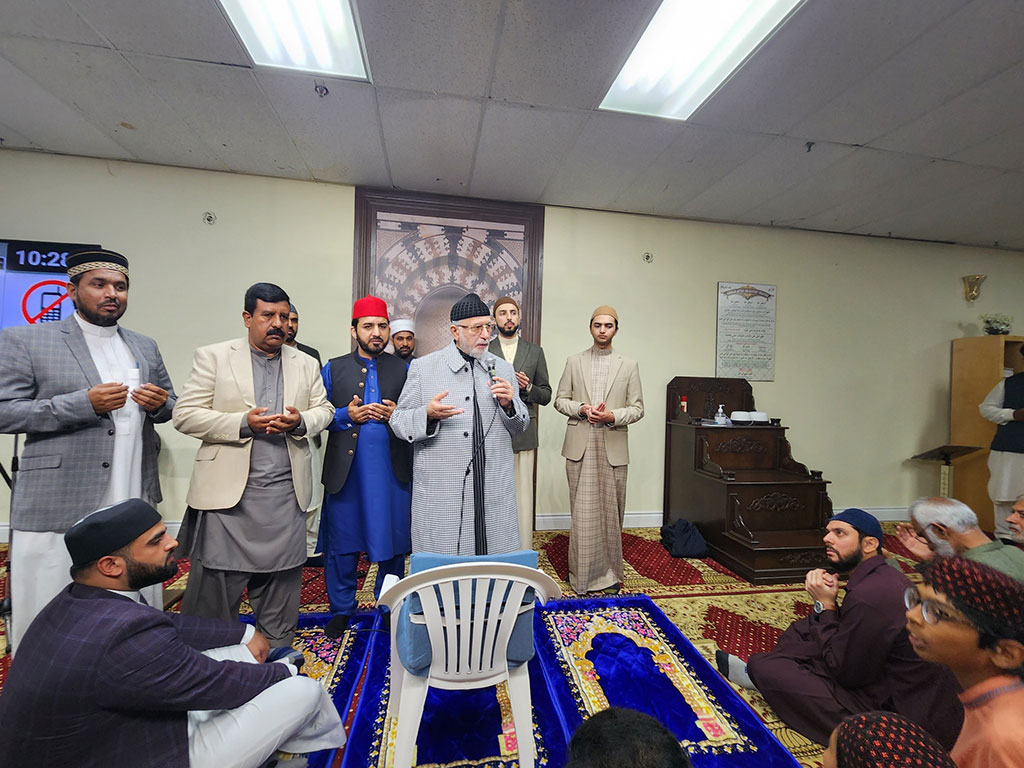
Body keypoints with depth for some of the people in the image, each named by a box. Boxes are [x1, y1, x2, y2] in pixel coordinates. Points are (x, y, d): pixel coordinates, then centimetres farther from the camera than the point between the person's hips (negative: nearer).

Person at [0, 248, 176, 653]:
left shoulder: (145, 346, 13)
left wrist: (159, 403, -5)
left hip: (135, 502, 4)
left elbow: (169, 404, 18)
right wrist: (86, 403, -19)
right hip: (58, 506, -3)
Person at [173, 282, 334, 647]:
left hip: (286, 492, 3)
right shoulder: (213, 357, 3)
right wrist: (244, 423, -16)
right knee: (216, 580, 7)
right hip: (228, 489, -2)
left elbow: (324, 409, 13)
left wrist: (300, 421, -9)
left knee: (282, 579, 12)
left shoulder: (306, 363, 11)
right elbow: (185, 414, -3)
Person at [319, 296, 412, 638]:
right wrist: (347, 414, -12)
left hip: (393, 468, 0)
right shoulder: (334, 368, 9)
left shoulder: (404, 370, 9)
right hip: (345, 469, 1)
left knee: (393, 541, 8)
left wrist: (396, 414, -12)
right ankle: (341, 609, 32)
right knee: (341, 542, 11)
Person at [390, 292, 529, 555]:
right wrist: (428, 414, -17)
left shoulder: (502, 369, 10)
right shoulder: (423, 367, 1)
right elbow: (398, 422, 2)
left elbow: (520, 427, 14)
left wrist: (509, 405, -6)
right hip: (441, 497, -2)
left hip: (494, 492, 3)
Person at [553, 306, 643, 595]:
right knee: (582, 511, 4)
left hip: (613, 447, 0)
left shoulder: (629, 365, 8)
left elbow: (637, 408, 5)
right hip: (580, 446, 0)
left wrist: (613, 416, -13)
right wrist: (581, 408, -10)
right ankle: (583, 573, 18)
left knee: (611, 511, 7)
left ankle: (610, 571, 25)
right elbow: (560, 400, 9)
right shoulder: (574, 362, 9)